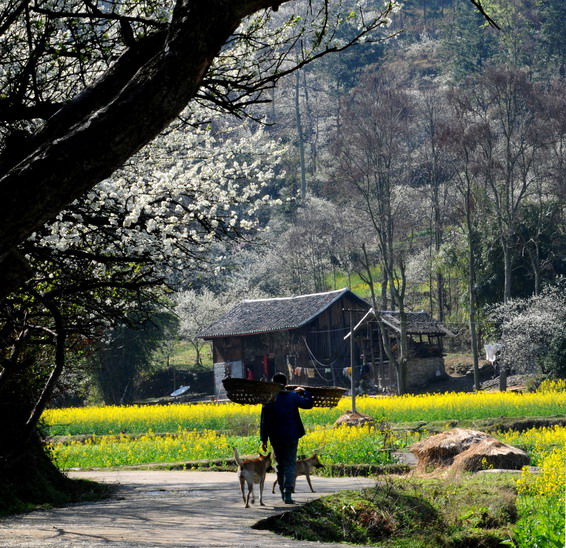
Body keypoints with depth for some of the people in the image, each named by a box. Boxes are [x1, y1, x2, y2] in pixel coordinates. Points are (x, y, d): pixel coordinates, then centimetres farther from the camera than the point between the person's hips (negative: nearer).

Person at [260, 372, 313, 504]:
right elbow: (308, 404, 8)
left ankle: (283, 493, 20)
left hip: (276, 438, 1)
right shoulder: (293, 396, -5)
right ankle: (288, 494, -10)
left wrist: (264, 439, 3)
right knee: (290, 465, 1)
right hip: (291, 437, -1)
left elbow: (264, 421, -3)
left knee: (280, 465, 15)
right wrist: (304, 392, 23)